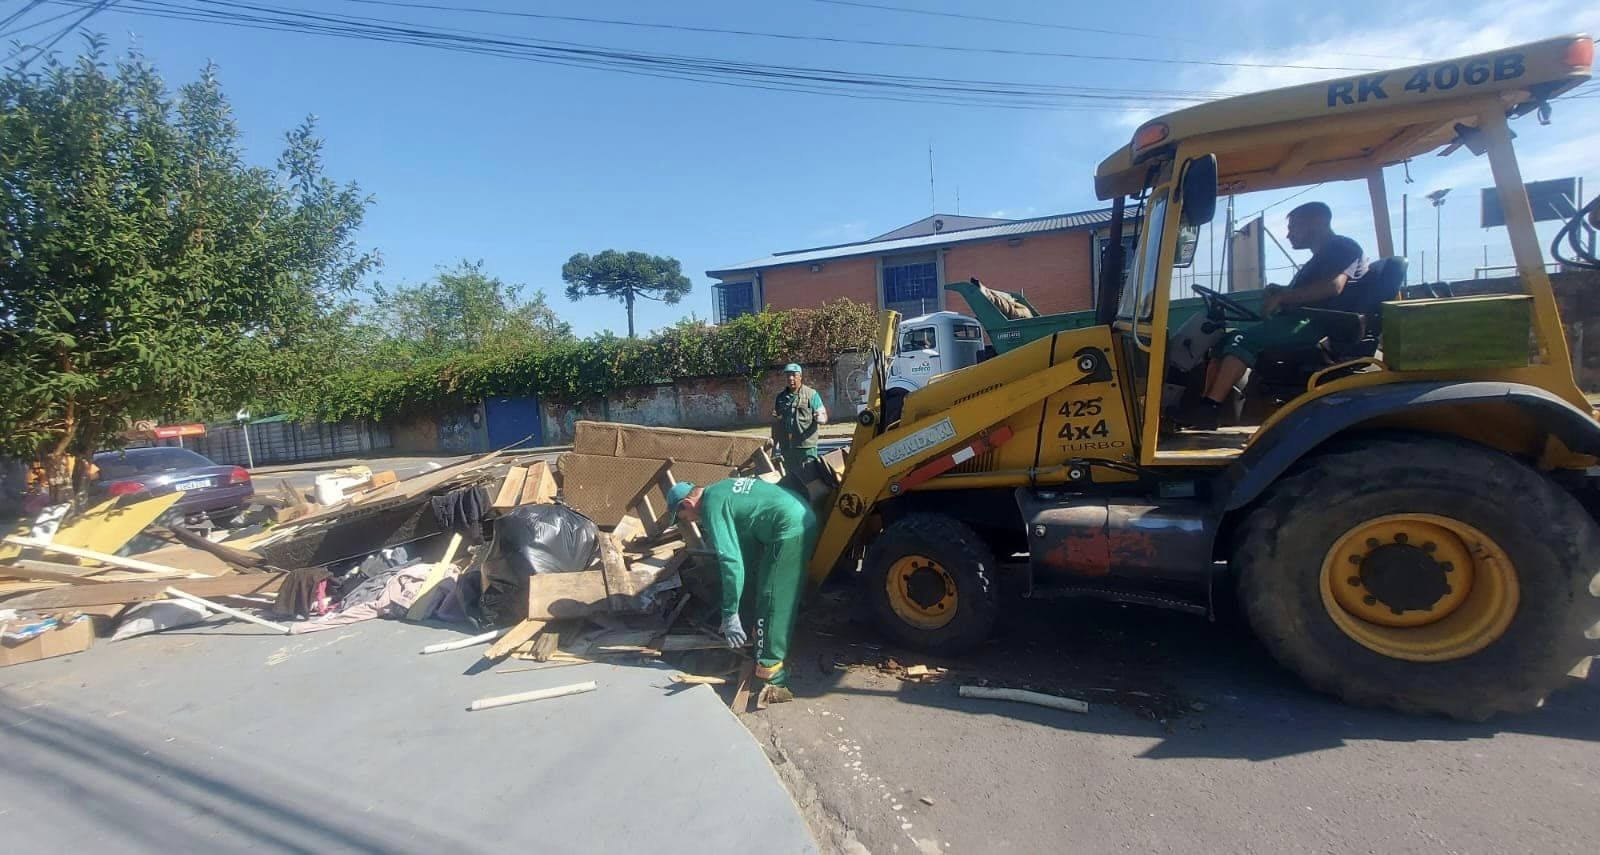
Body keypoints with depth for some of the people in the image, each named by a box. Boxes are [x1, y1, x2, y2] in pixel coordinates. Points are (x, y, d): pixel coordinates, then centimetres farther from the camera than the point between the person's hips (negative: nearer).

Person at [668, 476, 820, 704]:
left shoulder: (711, 506, -11)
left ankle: (774, 681, -2)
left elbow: (730, 560, -18)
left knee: (770, 603, -5)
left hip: (789, 530, -10)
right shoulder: (720, 490, 18)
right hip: (803, 518, 10)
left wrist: (730, 615, -16)